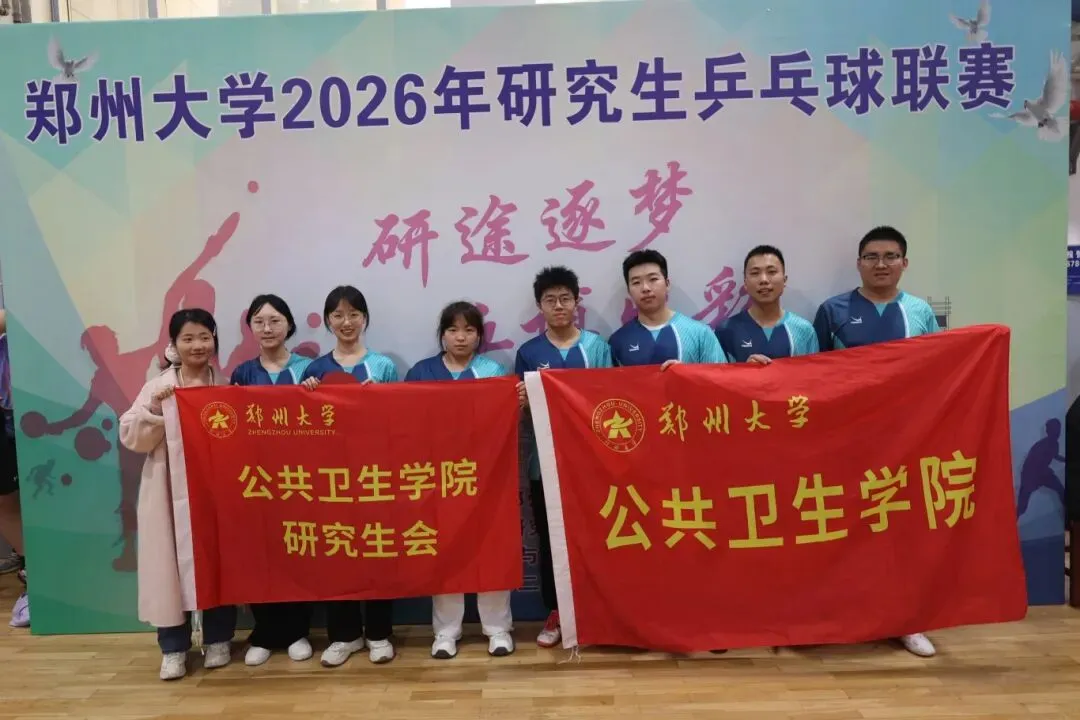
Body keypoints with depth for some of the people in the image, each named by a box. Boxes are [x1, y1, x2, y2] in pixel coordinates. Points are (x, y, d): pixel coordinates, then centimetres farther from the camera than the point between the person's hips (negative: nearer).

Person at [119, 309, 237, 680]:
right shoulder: (157, 387, 2)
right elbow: (131, 437, -2)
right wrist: (154, 409, -16)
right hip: (169, 491, 0)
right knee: (171, 563, 4)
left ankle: (218, 639, 22)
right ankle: (174, 647, 17)